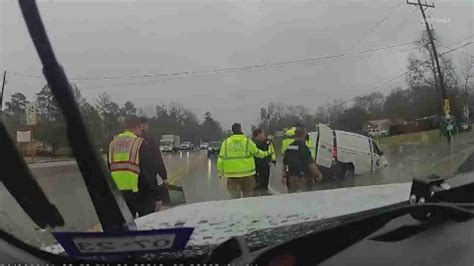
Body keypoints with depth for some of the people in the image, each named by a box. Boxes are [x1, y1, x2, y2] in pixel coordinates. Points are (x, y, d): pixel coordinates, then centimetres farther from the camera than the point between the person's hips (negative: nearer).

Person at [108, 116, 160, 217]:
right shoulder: (141, 144, -10)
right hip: (138, 191, -6)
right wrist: (156, 194, -8)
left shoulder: (112, 144, 10)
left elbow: (109, 169, 15)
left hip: (117, 193, 6)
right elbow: (149, 171, -12)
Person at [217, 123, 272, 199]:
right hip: (247, 173, -1)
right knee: (248, 197, 12)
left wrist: (221, 172, 12)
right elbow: (257, 152, 11)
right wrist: (266, 153, 31)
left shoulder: (226, 142, 1)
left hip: (232, 174, 1)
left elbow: (221, 159, 0)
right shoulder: (247, 141, -2)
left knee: (235, 197, 6)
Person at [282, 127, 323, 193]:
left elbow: (284, 163, 14)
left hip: (290, 179, 8)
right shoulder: (303, 147, -15)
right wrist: (318, 174, -5)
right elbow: (310, 164, -16)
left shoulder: (289, 147, 8)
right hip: (301, 180, -7)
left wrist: (284, 176, 20)